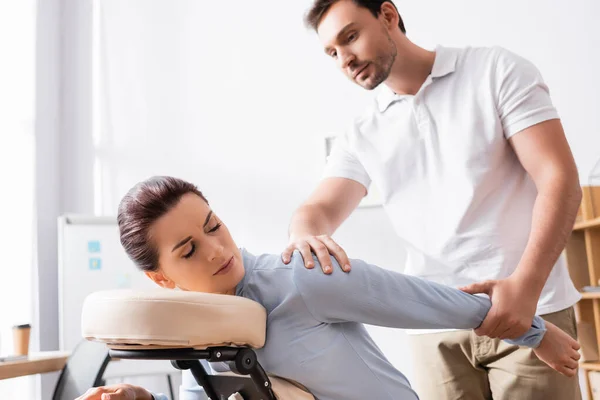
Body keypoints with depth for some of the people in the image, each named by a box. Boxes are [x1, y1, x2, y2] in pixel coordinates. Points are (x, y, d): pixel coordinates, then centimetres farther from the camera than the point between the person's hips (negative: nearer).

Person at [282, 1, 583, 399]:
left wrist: (526, 284, -20)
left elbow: (560, 179, -6)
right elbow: (320, 208, -2)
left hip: (532, 311, -2)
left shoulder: (497, 70, 0)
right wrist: (306, 235, -27)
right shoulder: (360, 137, 9)